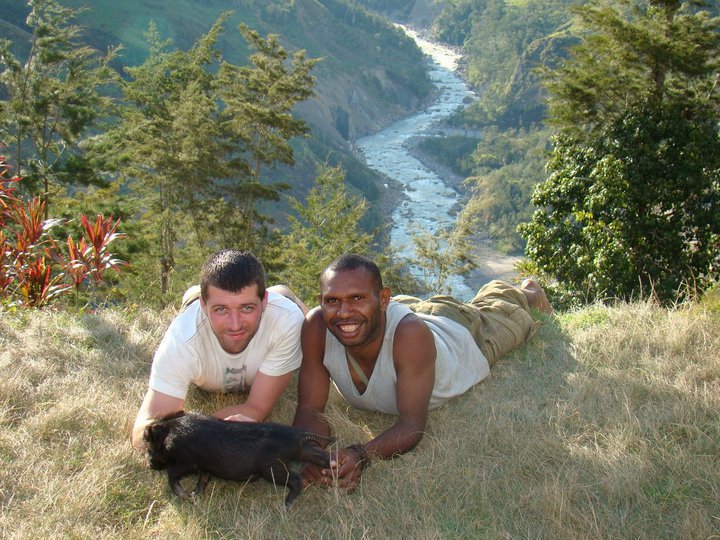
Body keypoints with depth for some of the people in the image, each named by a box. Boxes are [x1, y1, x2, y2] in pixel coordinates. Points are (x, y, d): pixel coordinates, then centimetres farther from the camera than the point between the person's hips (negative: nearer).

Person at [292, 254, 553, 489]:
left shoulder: (410, 333, -50)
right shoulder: (316, 327, -41)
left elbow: (412, 425, -45)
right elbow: (310, 409, -35)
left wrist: (361, 455, -63)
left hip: (462, 340, -1)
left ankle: (527, 293, 64)